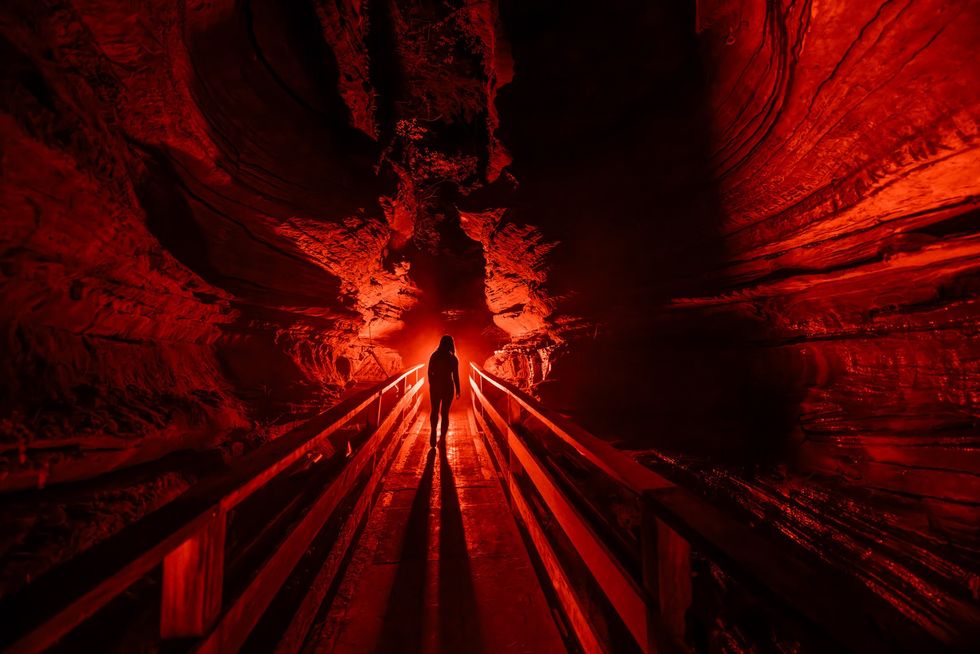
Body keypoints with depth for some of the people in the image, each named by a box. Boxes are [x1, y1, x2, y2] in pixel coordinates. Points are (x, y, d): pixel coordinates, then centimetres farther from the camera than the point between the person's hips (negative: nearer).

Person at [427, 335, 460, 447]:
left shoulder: (434, 356, -3)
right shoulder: (453, 359, -8)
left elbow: (429, 373, 2)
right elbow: (455, 376, -7)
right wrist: (458, 390, 3)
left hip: (435, 386, 1)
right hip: (447, 387, -1)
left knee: (434, 411, 19)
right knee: (445, 413, 8)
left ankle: (433, 431, 2)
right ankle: (442, 438, 9)